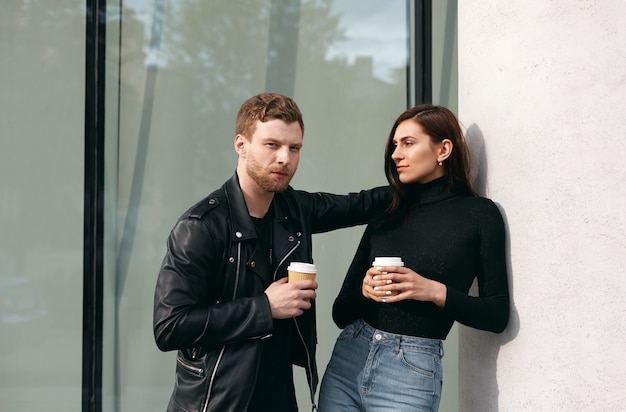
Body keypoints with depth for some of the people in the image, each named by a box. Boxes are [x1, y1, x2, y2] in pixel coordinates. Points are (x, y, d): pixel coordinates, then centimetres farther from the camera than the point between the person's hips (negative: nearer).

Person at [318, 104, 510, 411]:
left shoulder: (479, 214, -1)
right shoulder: (385, 218, 9)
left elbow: (497, 314, -3)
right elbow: (341, 313, 10)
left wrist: (435, 292, -16)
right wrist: (364, 289, -10)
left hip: (412, 372, -4)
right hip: (346, 360, 4)